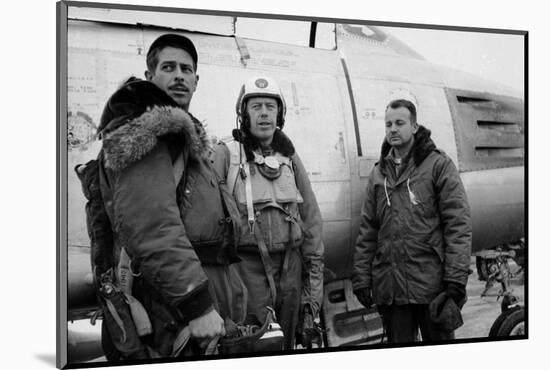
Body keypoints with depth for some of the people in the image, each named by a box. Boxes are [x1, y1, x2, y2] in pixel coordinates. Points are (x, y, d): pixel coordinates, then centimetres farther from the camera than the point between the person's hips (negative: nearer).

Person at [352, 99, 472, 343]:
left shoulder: (438, 165, -1)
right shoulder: (378, 173, 13)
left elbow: (458, 224, -7)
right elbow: (367, 232, 13)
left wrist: (456, 279, -14)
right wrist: (361, 278, 7)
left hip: (431, 284, -4)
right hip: (389, 287, 4)